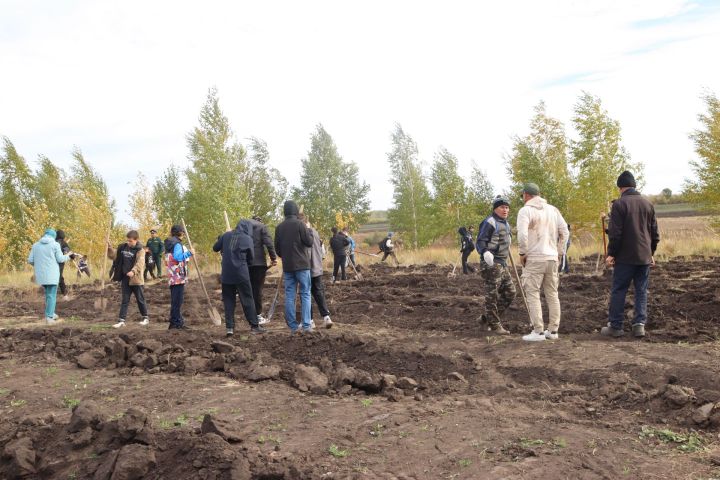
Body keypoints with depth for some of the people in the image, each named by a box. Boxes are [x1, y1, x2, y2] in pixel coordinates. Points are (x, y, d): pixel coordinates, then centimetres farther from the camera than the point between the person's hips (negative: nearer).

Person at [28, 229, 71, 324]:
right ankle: (49, 318, -6)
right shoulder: (55, 244, -5)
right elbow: (60, 259, -6)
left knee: (48, 293, 22)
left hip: (41, 274, 5)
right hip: (52, 274, -4)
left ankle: (51, 314, 18)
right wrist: (67, 256, 15)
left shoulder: (35, 245, 8)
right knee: (51, 295, -1)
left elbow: (30, 260, 6)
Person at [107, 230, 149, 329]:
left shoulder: (140, 250, -12)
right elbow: (113, 255, 12)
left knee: (140, 299, 7)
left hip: (135, 279, -5)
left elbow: (140, 263, -23)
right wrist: (110, 248, -6)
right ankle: (122, 320, 7)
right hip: (125, 278, 5)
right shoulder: (122, 247, 6)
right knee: (124, 300, 6)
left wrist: (133, 271, -38)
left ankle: (145, 318, 22)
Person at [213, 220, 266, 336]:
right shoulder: (247, 239, -3)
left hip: (226, 274, 3)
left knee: (228, 300, 9)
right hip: (241, 273, -3)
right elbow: (250, 259, 5)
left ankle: (229, 327, 5)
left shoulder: (226, 235, 5)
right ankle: (254, 326, 7)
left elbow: (215, 248, 15)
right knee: (247, 300, 5)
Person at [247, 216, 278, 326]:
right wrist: (273, 258, -5)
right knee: (257, 289, -1)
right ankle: (258, 316, 0)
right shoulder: (261, 226, 4)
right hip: (258, 262, -4)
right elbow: (268, 243, -9)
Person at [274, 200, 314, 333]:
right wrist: (308, 232, 10)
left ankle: (292, 326, 5)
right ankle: (306, 325, -3)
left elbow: (277, 248, 10)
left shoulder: (279, 227, 6)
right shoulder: (299, 224, -9)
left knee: (289, 295, 6)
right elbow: (309, 242, -9)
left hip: (287, 266, 4)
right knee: (305, 294, 2)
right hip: (302, 264, -4)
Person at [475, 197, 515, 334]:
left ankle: (486, 318, 19)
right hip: (491, 264, -10)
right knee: (492, 295, -4)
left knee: (510, 293, 11)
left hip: (502, 264, 10)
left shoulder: (505, 224, 19)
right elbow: (480, 241, -18)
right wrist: (485, 252, -37)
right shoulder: (489, 222, -11)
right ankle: (495, 325, 4)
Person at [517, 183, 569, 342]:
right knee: (552, 294, 12)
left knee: (533, 294, -1)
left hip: (534, 259, -6)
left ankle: (538, 331, -3)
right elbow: (565, 231, 8)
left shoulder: (525, 210, -7)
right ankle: (553, 330, 17)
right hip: (552, 258, 6)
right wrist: (559, 252, 14)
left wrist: (522, 253, -8)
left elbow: (522, 234, -20)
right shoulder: (552, 209, 11)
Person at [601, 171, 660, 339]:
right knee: (641, 291, 9)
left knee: (618, 291, 3)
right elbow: (655, 232, 13)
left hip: (625, 257, -4)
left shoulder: (619, 204, -8)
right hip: (644, 257, 5)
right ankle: (640, 324, 4)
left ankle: (615, 326, 6)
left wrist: (611, 254, -4)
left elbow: (615, 232, -12)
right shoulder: (648, 203, 8)